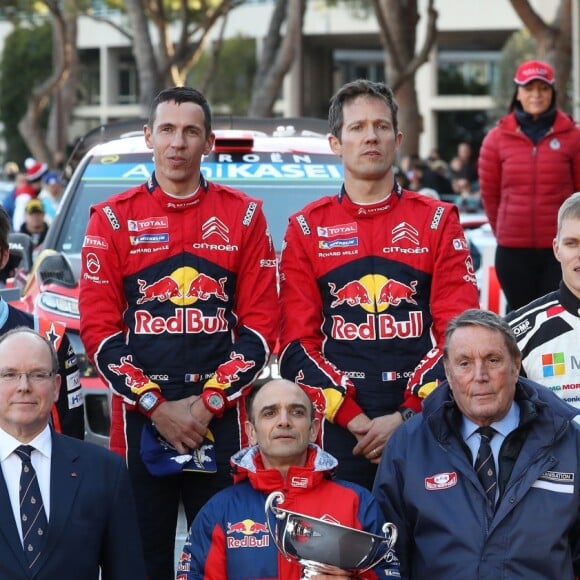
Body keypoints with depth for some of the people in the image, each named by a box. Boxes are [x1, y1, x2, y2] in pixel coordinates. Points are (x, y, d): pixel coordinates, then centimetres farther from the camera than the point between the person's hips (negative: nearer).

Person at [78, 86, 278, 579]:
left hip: (220, 418, 0)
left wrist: (210, 401, -8)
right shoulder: (113, 219, 5)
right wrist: (156, 405, -9)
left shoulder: (244, 216, 7)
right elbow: (98, 328, 1)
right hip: (138, 418, 0)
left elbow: (260, 324, 3)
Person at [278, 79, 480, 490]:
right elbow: (298, 342, 3)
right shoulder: (307, 228, 8)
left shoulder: (438, 221, 7)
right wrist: (351, 417, -10)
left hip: (423, 423, 0)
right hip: (337, 428, 0)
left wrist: (406, 417, -11)